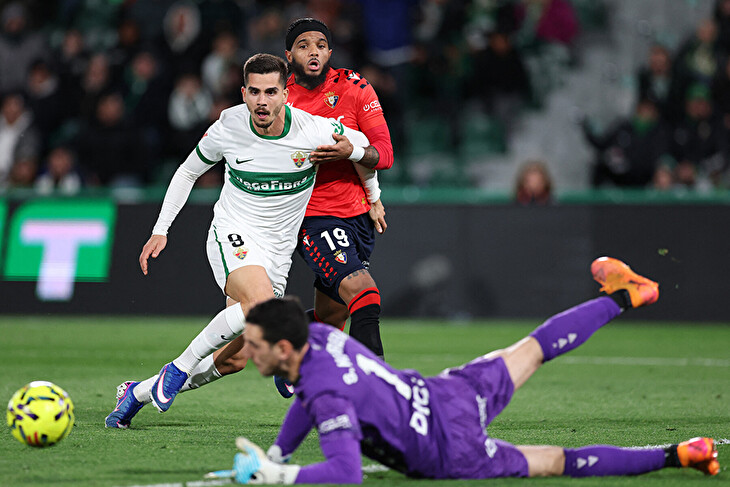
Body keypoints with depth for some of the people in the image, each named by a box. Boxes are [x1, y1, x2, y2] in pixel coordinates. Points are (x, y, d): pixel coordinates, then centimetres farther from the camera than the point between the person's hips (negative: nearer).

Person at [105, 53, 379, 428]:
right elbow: (188, 172, 8)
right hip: (233, 235, -3)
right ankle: (180, 367, -19)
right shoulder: (228, 128, -10)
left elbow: (361, 145, 8)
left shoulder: (314, 131, -13)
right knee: (260, 302, -36)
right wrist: (160, 230, 4)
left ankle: (138, 392, 19)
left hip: (278, 252, 3)